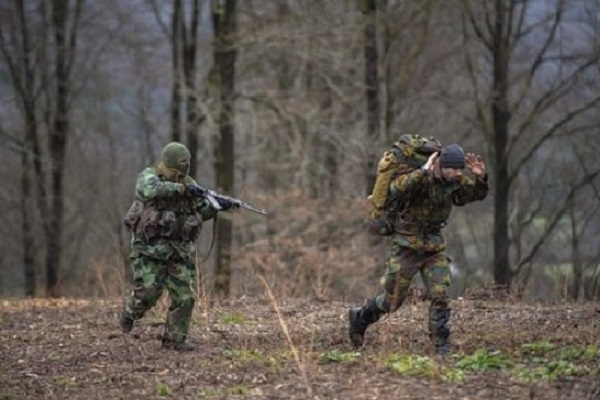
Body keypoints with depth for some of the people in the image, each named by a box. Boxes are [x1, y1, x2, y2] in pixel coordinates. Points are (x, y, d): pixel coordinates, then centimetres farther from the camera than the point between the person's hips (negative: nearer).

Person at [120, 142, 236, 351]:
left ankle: (174, 338, 10)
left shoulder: (188, 183, 10)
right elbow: (150, 190, -32)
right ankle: (130, 311, 21)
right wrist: (181, 189, -36)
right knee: (147, 291, -11)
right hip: (150, 247, -5)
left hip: (179, 249, 5)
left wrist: (217, 205, -7)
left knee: (184, 296, -2)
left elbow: (201, 212, 13)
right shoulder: (149, 176, -7)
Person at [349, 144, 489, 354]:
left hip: (434, 247, 5)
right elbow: (397, 189, -43)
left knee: (440, 296, -7)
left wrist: (481, 177, -14)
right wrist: (424, 171, -49)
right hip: (407, 246, -5)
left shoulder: (454, 182, -4)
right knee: (393, 299, 5)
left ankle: (441, 345, 1)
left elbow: (477, 193, 7)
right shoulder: (420, 179, -24)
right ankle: (360, 317, 30)